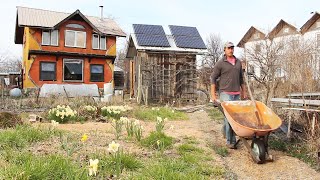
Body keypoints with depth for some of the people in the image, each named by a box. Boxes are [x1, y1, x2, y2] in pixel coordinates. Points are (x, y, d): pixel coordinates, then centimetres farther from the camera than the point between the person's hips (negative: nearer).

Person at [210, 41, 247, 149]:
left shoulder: (238, 62, 14)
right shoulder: (220, 63, -3)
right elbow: (213, 78, -2)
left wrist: (244, 91, 20)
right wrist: (213, 95, -7)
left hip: (236, 94, 6)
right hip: (225, 93, -6)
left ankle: (225, 129, 37)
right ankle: (230, 141, -1)